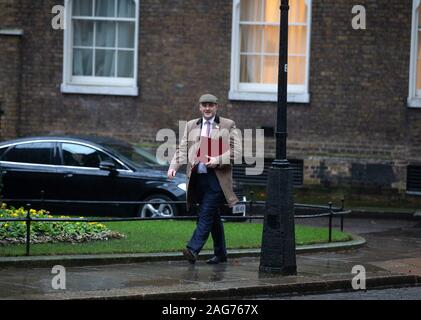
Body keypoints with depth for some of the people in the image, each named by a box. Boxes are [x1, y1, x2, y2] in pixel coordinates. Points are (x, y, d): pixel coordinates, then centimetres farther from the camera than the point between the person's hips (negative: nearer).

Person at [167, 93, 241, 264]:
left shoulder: (228, 125, 6)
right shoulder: (191, 126, 16)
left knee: (206, 215, -14)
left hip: (216, 178, -4)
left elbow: (236, 151, 0)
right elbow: (182, 149, 10)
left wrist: (218, 160, -15)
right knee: (213, 217, 11)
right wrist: (173, 166, -7)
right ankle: (220, 253, 18)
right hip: (197, 178, 4)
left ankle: (193, 249, -23)